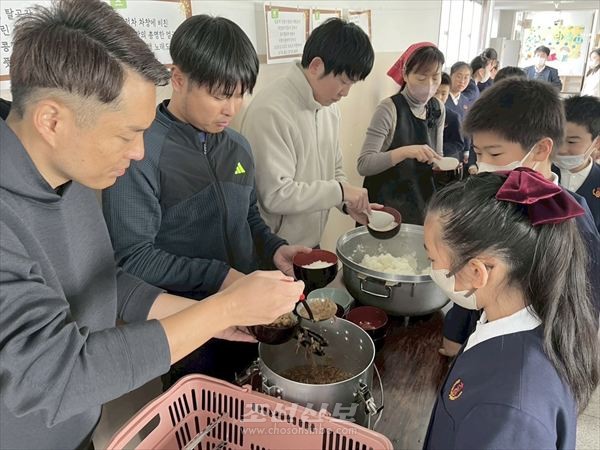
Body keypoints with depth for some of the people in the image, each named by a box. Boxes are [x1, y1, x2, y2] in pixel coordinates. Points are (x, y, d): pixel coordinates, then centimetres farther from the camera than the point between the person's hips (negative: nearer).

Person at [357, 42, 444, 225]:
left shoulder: (438, 108, 1)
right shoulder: (389, 109, -17)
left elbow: (436, 157, 13)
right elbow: (363, 165, -24)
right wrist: (404, 151, -35)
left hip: (421, 201, 6)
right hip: (388, 205, -5)